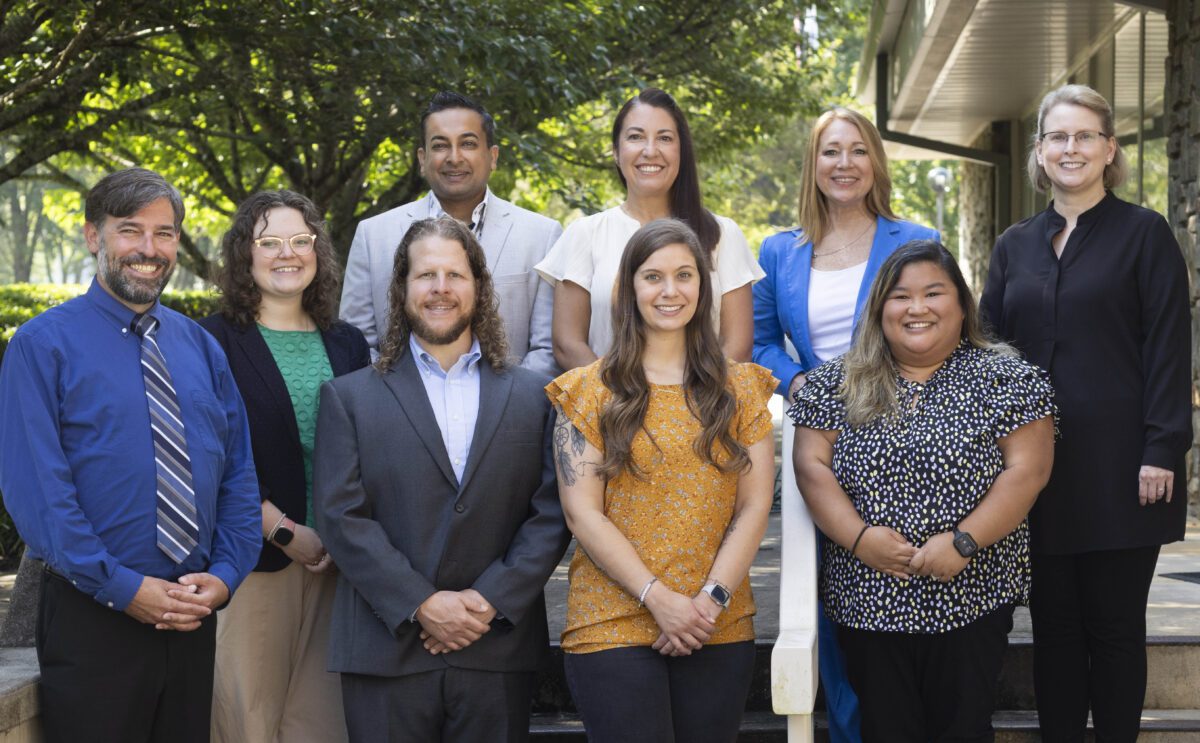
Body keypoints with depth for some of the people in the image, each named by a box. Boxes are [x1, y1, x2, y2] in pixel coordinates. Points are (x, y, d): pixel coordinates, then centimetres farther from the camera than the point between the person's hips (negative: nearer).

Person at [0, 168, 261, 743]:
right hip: (92, 618, -5)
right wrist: (124, 588, -17)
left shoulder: (202, 348, 12)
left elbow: (239, 474, 10)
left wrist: (225, 576, -5)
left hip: (195, 616, 5)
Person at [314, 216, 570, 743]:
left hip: (499, 654, 1)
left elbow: (550, 514, 3)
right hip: (386, 654, -1)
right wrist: (420, 605, -11)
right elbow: (341, 517, -3)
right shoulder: (349, 397, 6)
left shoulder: (531, 396, 10)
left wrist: (491, 600, -9)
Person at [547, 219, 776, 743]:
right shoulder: (590, 390, 2)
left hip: (720, 631, 2)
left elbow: (754, 506, 4)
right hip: (612, 626, -2)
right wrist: (658, 597, -12)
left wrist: (713, 597, -9)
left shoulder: (740, 388, 9)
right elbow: (583, 513, -4)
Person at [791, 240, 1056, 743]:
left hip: (969, 601, -1)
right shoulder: (837, 384, 6)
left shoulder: (1004, 380, 0)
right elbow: (811, 465, 1)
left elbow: (1027, 470, -7)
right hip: (868, 601, 2)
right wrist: (858, 537, -13)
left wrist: (963, 541, -16)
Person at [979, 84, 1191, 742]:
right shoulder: (1015, 246, 12)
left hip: (1118, 465, -4)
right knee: (1054, 624, 9)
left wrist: (1163, 450, -13)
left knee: (1115, 625, 5)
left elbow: (1167, 350, -6)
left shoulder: (1145, 235, 0)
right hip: (1038, 465, 4)